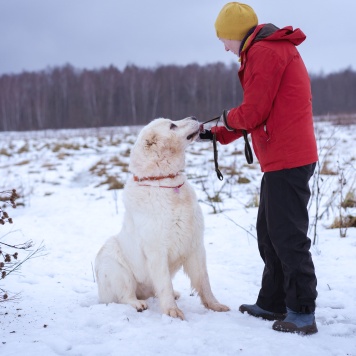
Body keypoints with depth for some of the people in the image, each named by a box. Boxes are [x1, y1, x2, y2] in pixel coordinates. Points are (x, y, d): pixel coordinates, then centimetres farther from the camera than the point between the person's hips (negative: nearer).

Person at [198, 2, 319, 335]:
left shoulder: (263, 52, -12)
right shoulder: (275, 49, 21)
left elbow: (252, 112, -18)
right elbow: (260, 115, 24)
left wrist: (228, 118, 4)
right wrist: (215, 134, 22)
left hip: (286, 161, -11)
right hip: (282, 160, 11)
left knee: (288, 237, -7)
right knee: (269, 233, 15)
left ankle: (302, 314, -2)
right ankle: (272, 303, 22)